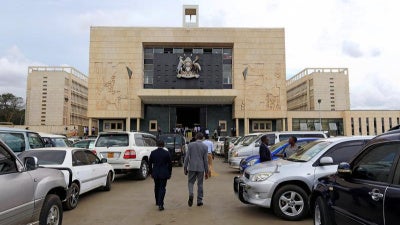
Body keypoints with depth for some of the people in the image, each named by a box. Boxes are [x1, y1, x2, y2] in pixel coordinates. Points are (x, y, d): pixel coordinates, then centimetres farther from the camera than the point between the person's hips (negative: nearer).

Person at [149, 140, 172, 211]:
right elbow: (170, 164, -4)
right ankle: (160, 204, -7)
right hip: (164, 173, -3)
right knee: (162, 188, 2)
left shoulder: (153, 153, -2)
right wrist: (169, 173, 7)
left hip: (155, 173, 3)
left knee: (156, 187, 20)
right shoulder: (166, 153, -8)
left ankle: (157, 202, 36)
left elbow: (150, 163, 3)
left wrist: (151, 172, 13)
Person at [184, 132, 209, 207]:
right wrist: (206, 171, 6)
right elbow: (205, 160, 0)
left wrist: (185, 168, 5)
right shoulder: (205, 146, -1)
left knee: (190, 182, 11)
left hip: (192, 168, 0)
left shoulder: (190, 145, -2)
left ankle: (191, 194, -15)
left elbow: (187, 157, -3)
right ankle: (199, 201, 14)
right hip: (200, 168, 1)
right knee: (200, 184, 11)